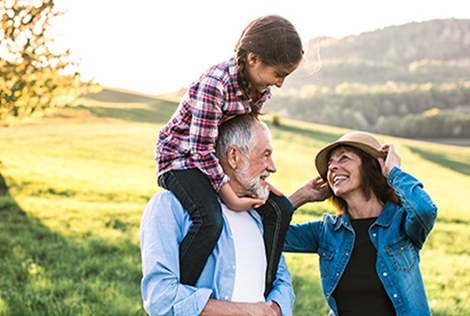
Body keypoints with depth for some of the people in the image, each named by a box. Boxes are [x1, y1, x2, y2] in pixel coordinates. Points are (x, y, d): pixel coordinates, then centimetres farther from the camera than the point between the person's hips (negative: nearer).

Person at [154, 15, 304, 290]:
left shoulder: (261, 89, -3)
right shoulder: (214, 84, -30)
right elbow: (201, 149, -27)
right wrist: (231, 198, -27)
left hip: (220, 160, 8)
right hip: (181, 157, -8)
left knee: (279, 208, -1)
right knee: (210, 221, -33)